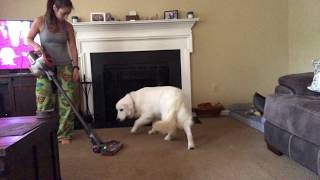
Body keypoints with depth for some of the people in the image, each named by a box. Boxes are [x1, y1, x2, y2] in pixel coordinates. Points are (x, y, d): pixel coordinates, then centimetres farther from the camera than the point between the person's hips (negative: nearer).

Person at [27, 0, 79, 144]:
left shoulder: (68, 26, 1)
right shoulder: (40, 21, -4)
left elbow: (73, 48, 2)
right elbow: (28, 39, 4)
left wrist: (75, 67, -6)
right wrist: (36, 45, -18)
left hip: (65, 67, 1)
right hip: (45, 67, -1)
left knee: (67, 101, -1)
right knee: (44, 102, 1)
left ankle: (64, 134, 11)